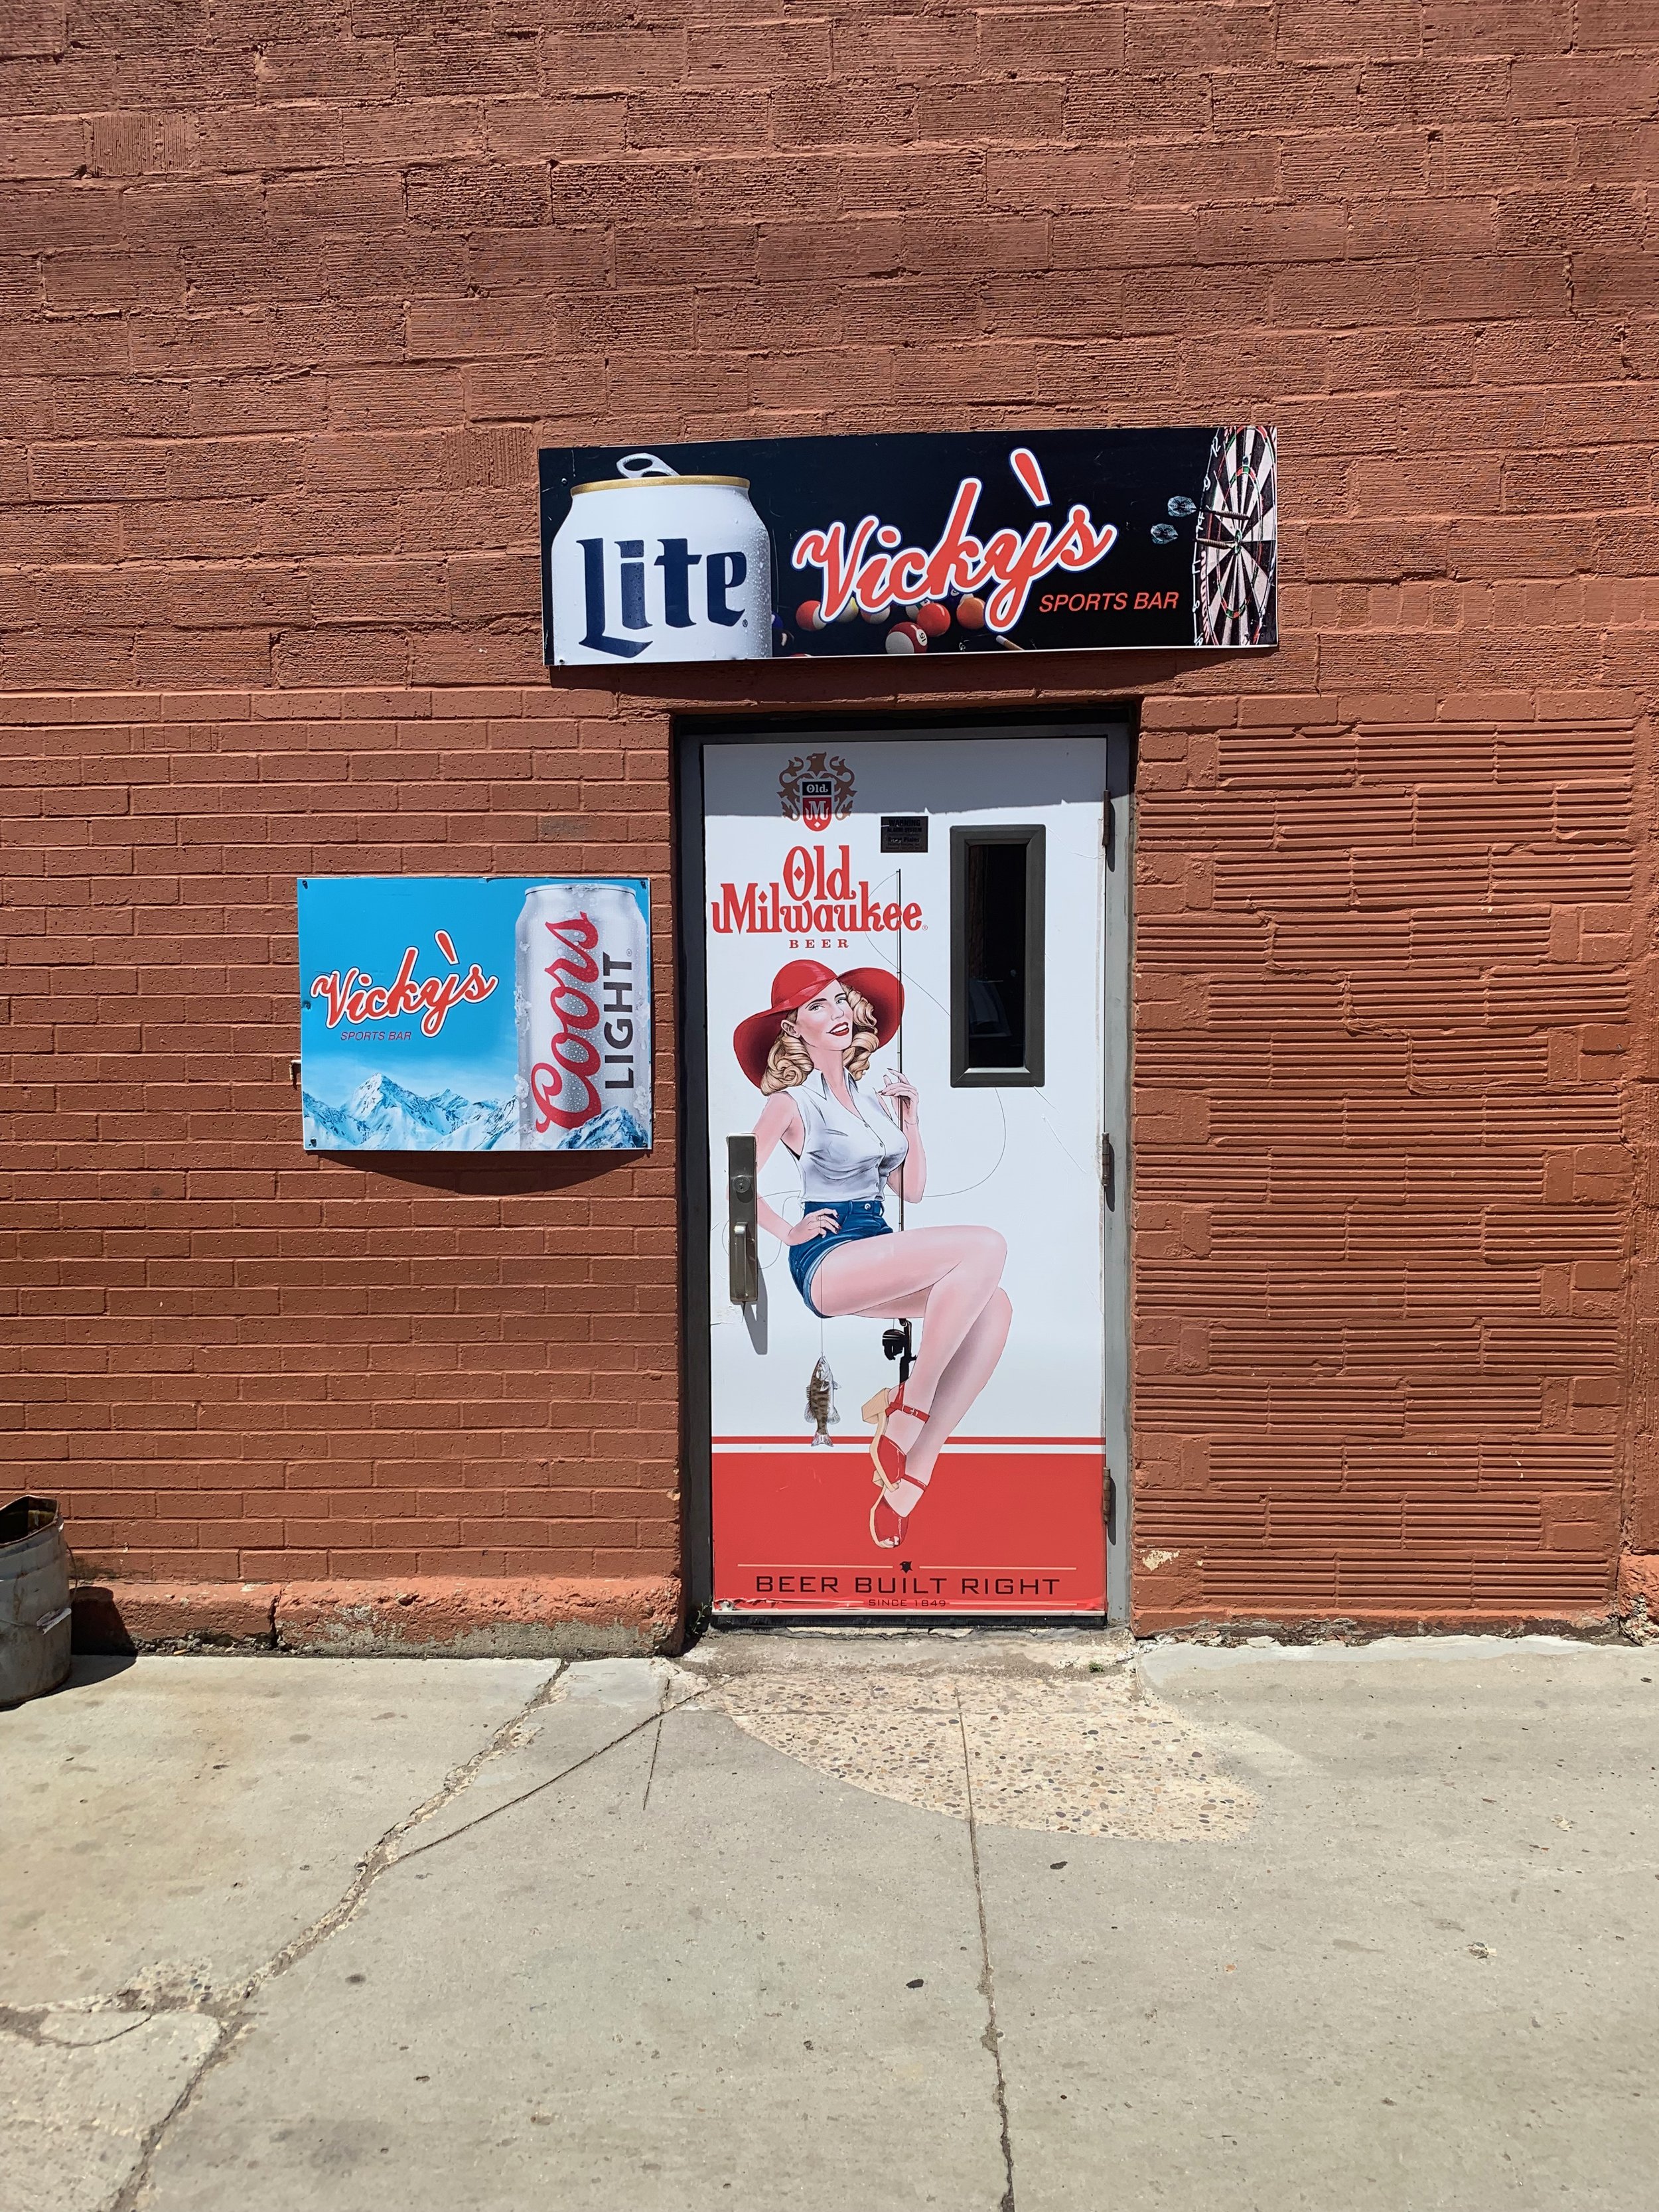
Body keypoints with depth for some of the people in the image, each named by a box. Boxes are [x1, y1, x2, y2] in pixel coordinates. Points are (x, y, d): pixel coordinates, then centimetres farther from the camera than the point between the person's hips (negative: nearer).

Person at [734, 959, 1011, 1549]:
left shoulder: (873, 1095, 18)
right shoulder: (793, 1100, 1)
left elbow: (913, 1191, 18)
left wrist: (910, 1121, 9)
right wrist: (790, 1231, -8)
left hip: (879, 1251, 7)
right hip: (827, 1259, -7)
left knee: (994, 1305, -20)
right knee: (986, 1247, -26)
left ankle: (912, 1477, -19)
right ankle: (910, 1409, -17)